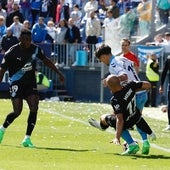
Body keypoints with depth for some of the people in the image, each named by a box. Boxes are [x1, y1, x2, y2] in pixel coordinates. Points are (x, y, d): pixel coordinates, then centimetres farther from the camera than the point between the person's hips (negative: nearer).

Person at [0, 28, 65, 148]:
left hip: (31, 83, 4)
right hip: (17, 84, -4)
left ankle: (27, 138, -7)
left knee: (34, 108, -13)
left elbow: (46, 61, 14)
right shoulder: (12, 53, -12)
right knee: (17, 111, -10)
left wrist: (58, 73, 14)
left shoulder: (35, 49, -1)